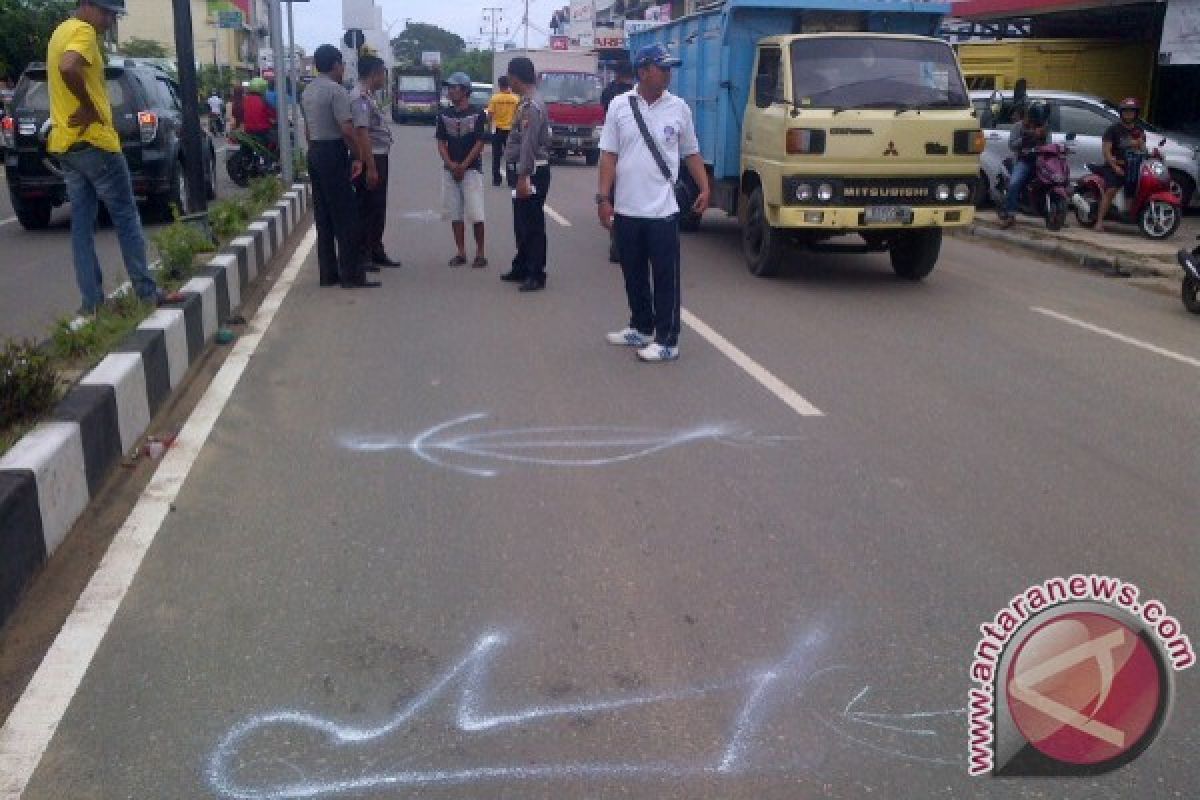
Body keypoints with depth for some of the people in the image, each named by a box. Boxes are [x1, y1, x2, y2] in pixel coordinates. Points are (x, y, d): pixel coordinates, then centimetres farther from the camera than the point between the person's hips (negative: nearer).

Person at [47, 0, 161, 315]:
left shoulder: (62, 31, 19)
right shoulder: (83, 31, -13)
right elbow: (68, 68, -32)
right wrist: (90, 108, -20)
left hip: (65, 142, 9)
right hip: (92, 139, -9)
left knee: (82, 223, 7)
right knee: (125, 216, 1)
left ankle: (91, 300, 8)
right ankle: (146, 291, 5)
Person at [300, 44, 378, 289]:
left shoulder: (308, 91, 15)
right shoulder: (337, 91, -13)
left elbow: (307, 129, 19)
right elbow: (347, 130, -20)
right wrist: (360, 158, -13)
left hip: (314, 152, 9)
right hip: (334, 153, -9)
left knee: (323, 216, 10)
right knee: (345, 216, -6)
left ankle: (327, 273, 12)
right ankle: (351, 275, -7)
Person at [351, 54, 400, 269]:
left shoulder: (368, 96, 16)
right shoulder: (361, 98, -16)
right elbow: (361, 133, -23)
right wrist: (370, 167, -26)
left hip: (379, 158, 10)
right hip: (371, 160, -10)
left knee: (378, 209, 16)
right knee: (367, 209, -5)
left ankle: (376, 252, 26)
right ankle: (362, 255, 2)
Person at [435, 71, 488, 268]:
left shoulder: (478, 114, -4)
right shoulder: (444, 114, 9)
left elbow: (480, 143, -7)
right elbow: (441, 143, 7)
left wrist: (463, 166, -13)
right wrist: (451, 165, -8)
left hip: (472, 169, -5)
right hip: (450, 170, 5)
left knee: (475, 214, -9)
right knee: (455, 213, 6)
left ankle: (480, 253, 1)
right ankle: (461, 252, 14)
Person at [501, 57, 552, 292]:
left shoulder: (532, 104, -17)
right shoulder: (527, 101, 14)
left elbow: (529, 144, -22)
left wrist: (523, 177, -24)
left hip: (532, 172, -10)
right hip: (522, 170, 10)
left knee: (532, 224, -4)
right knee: (521, 222, 16)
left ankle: (536, 275, 2)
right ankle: (521, 268, 26)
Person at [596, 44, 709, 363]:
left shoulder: (679, 108, 0)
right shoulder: (619, 105, 1)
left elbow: (691, 153, 8)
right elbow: (609, 155, 1)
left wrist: (704, 188, -4)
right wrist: (604, 197, -6)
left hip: (662, 210, -2)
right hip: (626, 208, 2)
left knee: (665, 277, 0)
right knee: (633, 274, 14)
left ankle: (667, 341, 6)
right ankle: (641, 329, 30)